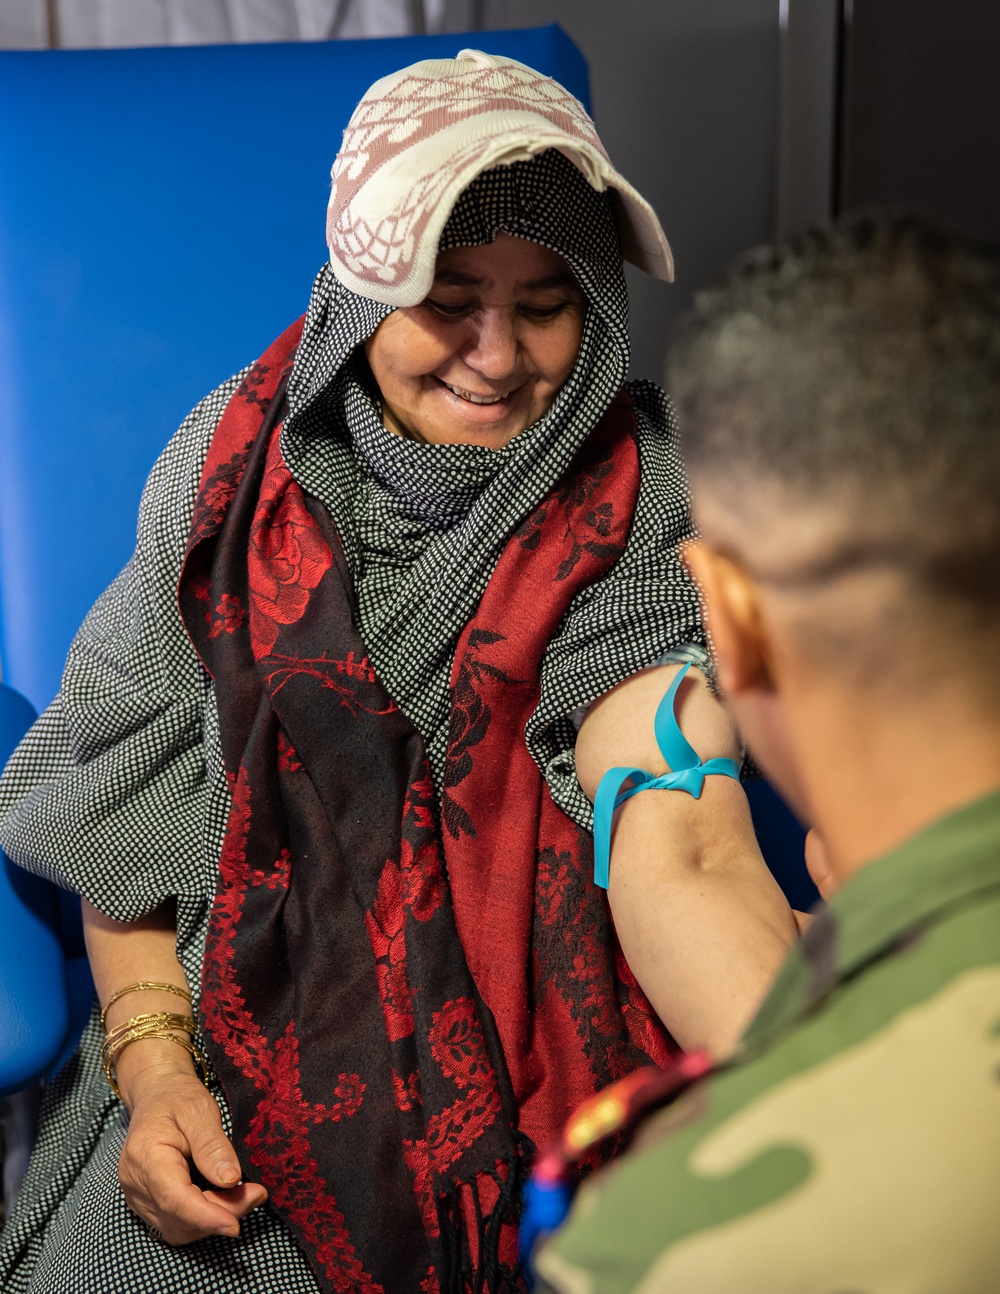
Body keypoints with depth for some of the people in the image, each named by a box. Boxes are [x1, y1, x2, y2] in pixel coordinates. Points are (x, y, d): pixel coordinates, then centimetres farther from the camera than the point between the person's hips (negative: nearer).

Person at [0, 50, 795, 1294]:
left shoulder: (630, 504, -14)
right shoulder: (235, 457, -6)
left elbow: (681, 857, -27)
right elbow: (125, 788, 1)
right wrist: (153, 1067, -9)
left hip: (529, 1041, -1)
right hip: (234, 1028, 2)